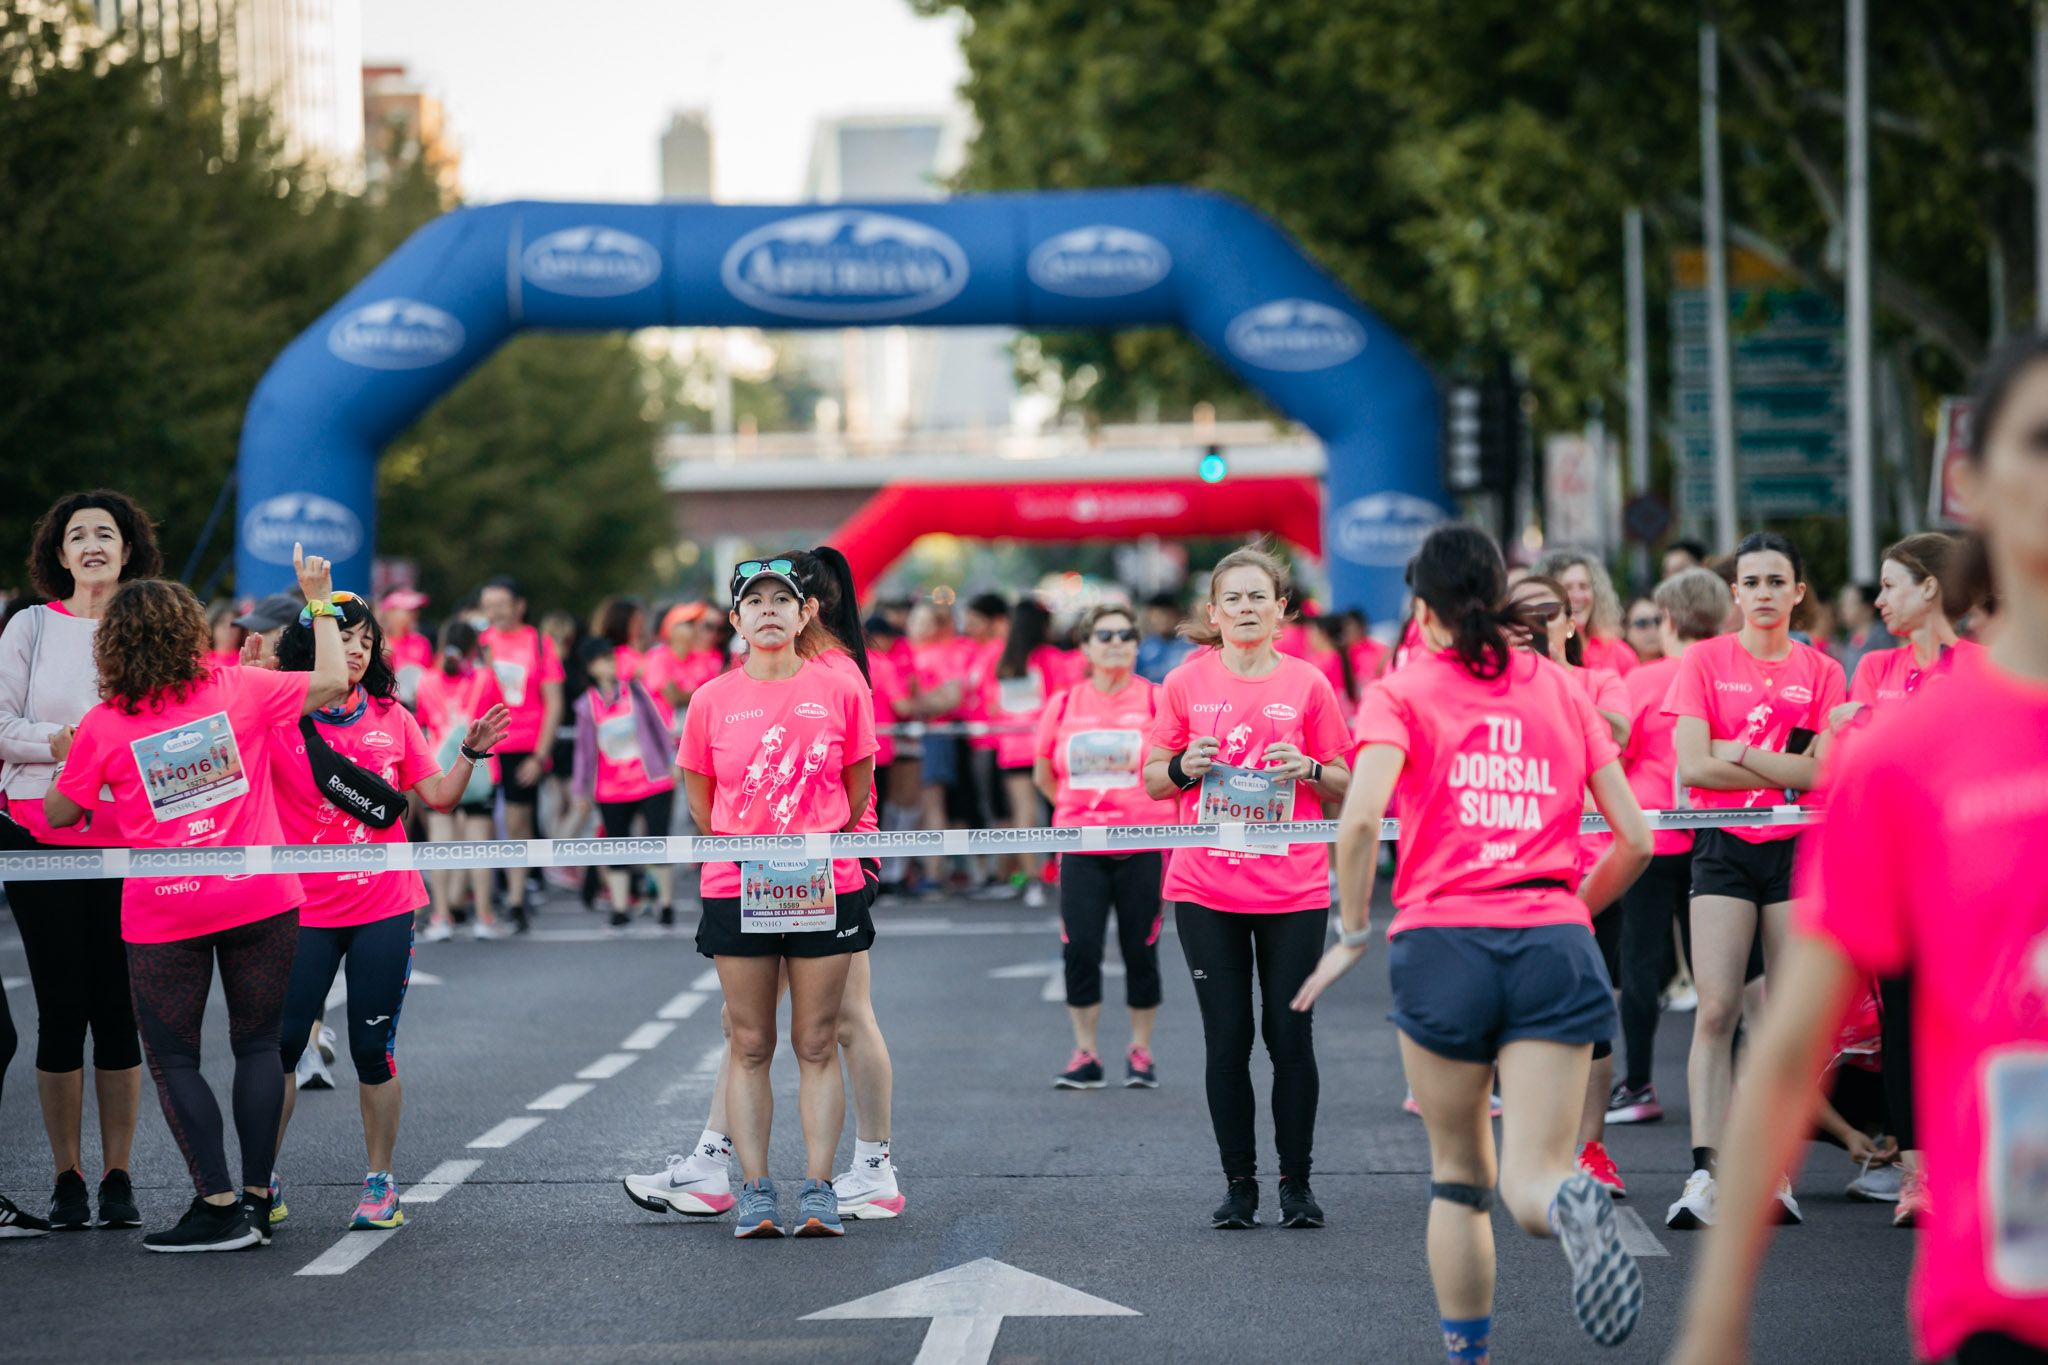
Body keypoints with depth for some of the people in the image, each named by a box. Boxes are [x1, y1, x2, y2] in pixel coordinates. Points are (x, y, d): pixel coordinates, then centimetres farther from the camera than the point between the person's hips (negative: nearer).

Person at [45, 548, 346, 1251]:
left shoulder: (103, 726, -5)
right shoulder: (236, 689, -3)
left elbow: (58, 814, 6)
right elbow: (331, 682, 6)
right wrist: (319, 601, 16)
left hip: (163, 915, -2)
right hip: (260, 897, 2)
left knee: (173, 1056, 8)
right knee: (259, 1042, 12)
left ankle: (220, 1206, 0)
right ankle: (257, 1198, 9)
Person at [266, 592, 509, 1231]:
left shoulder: (392, 718, 8)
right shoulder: (277, 718, -2)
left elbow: (439, 796, 11)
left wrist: (470, 753, -6)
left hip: (384, 908, 2)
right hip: (304, 908, -2)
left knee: (373, 1047, 2)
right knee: (279, 1041, -4)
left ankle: (380, 1182, 12)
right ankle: (263, 1177, 9)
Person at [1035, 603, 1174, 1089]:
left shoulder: (1157, 701, -2)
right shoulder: (1063, 705, 6)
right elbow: (1043, 773, 17)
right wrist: (1077, 809, 12)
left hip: (1144, 847, -2)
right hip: (1081, 848, 2)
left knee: (1141, 950, 2)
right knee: (1079, 949, -4)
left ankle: (1141, 1051, 15)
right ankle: (1085, 1054, 6)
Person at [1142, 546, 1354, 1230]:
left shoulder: (1308, 684, 3)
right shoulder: (1186, 683, 3)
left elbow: (1346, 784, 8)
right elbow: (1152, 780, 10)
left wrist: (1308, 768, -12)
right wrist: (1186, 768, -10)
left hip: (1294, 887, 0)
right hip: (1206, 888, 1)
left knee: (1289, 1034, -1)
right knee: (1226, 1038, 1)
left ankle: (1297, 1182, 9)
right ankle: (1238, 1182, 9)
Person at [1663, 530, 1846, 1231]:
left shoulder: (1821, 671, 6)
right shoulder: (1705, 660, 3)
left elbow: (1824, 772, -6)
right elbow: (1692, 766, -7)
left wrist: (1736, 751, -10)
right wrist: (1783, 770, -7)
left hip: (1798, 849, 1)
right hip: (1723, 849, -1)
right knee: (1716, 1010, -10)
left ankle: (1776, 1170, 8)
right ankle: (1705, 1173, -14)